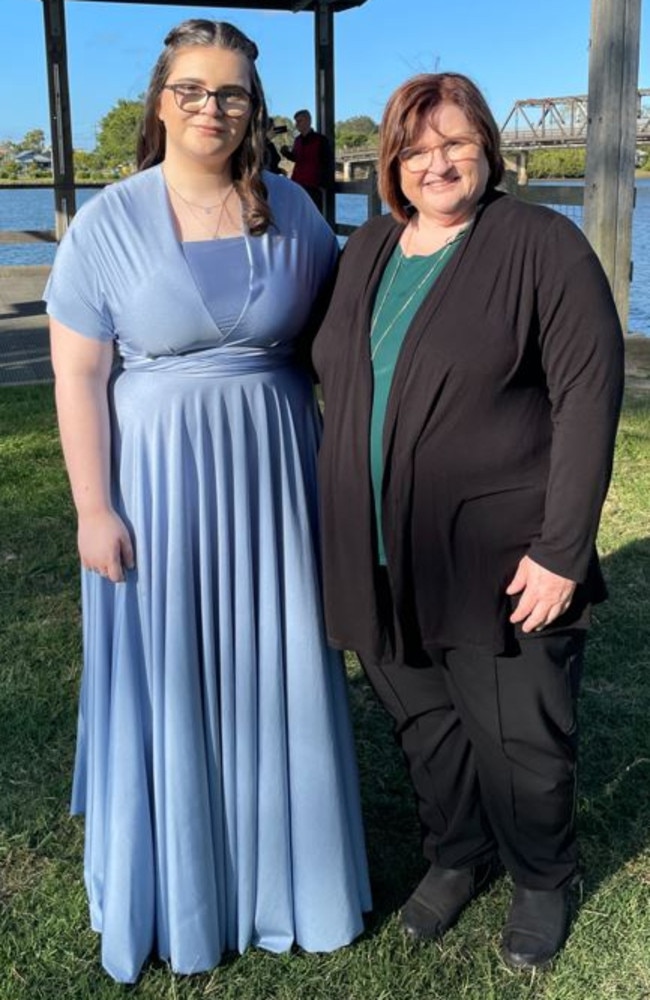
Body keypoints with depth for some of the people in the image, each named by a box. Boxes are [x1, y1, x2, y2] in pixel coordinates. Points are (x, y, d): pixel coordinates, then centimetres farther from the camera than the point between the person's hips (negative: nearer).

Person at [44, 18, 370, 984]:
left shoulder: (292, 210, 1)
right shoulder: (109, 222, -7)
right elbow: (77, 374, -8)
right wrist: (95, 508, -12)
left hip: (275, 476, 3)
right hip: (159, 480, -2)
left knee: (273, 671, 14)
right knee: (167, 678, 10)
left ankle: (281, 862, 37)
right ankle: (176, 880, 33)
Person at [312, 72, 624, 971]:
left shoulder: (542, 246, -8)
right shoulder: (366, 251, 10)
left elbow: (589, 394, -13)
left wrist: (563, 549, -17)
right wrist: (340, 521, 12)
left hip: (499, 559, -5)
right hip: (383, 557, 5)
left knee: (520, 739, 8)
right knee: (425, 724, 17)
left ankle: (543, 881, 35)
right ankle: (456, 857, 41)